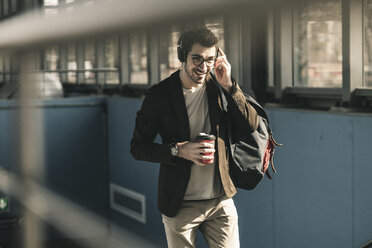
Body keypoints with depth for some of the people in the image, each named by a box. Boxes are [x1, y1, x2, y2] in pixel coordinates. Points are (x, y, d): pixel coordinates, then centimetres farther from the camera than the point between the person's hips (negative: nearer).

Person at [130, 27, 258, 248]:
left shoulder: (219, 88, 2)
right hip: (179, 205, -2)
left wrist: (229, 85, -16)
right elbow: (138, 147, -4)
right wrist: (178, 150, -19)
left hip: (221, 202, 2)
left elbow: (251, 125, -7)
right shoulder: (160, 95, -6)